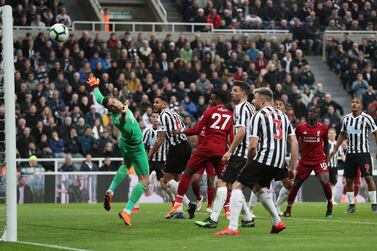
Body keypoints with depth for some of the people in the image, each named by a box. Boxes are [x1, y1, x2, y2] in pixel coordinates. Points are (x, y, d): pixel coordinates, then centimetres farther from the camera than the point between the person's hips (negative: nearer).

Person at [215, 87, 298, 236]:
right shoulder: (283, 115, 19)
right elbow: (294, 143, 14)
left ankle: (232, 227, -14)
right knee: (258, 187, 29)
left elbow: (253, 146, -9)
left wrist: (249, 164, 8)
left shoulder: (258, 116, -3)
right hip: (279, 162, 8)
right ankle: (277, 222, 28)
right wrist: (293, 167, 16)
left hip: (263, 158, -8)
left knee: (237, 186, -3)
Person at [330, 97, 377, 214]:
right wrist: (335, 149, 15)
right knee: (349, 179, 5)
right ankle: (351, 205, 16)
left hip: (364, 153, -5)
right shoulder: (346, 119, 7)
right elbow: (342, 134, 19)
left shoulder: (367, 118, -7)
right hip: (350, 153, 5)